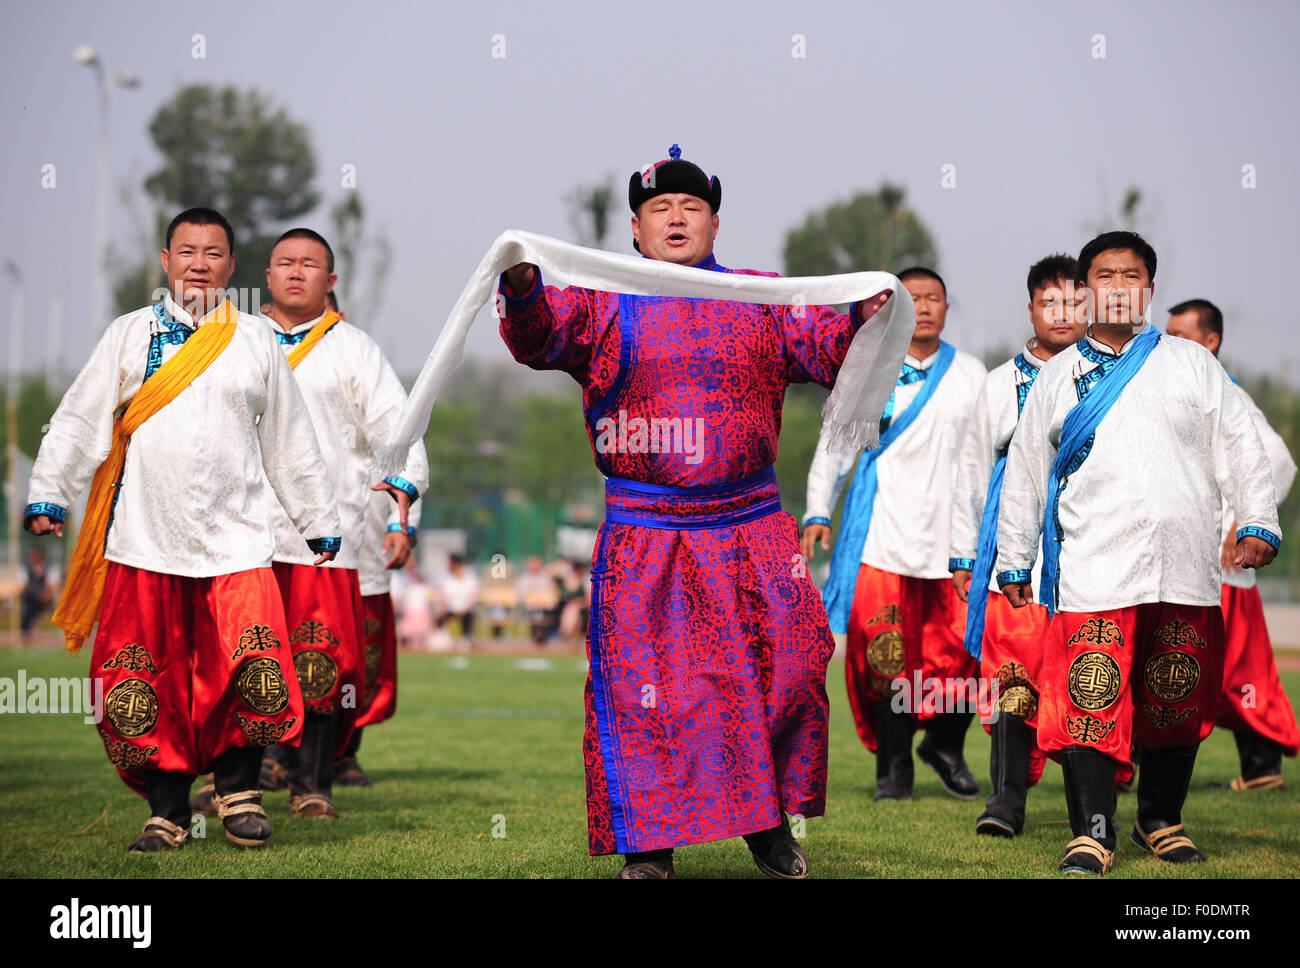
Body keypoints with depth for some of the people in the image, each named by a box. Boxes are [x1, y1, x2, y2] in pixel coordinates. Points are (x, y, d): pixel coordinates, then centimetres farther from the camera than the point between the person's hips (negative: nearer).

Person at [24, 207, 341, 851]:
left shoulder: (255, 340, 12)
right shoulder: (128, 335, 10)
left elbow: (290, 441, 17)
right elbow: (79, 421, 9)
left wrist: (320, 524, 18)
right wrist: (47, 495, 1)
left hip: (235, 538, 0)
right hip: (143, 536, 0)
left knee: (253, 674, -15)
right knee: (146, 685, -1)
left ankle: (238, 788, 6)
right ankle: (166, 810, 12)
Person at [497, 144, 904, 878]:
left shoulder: (761, 301, 13)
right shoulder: (603, 302, 7)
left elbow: (830, 351, 11)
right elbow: (541, 337, -6)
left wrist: (864, 318, -11)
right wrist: (524, 290, -27)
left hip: (751, 529, 2)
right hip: (644, 540, -2)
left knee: (785, 671, -2)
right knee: (642, 688, -3)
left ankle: (769, 823, 16)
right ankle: (647, 843, 8)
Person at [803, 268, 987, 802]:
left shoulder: (971, 374, 13)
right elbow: (835, 445, 8)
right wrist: (817, 513, -1)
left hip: (954, 533, 1)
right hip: (884, 532, -1)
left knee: (965, 649, -6)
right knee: (886, 653, -5)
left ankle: (945, 747, 18)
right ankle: (893, 767, 6)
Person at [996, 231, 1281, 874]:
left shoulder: (1193, 364, 14)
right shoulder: (1057, 377, 15)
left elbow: (1239, 450, 12)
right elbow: (1024, 472, 18)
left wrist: (1258, 525, 0)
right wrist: (1013, 559, 16)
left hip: (1186, 571, 1)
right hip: (1093, 570, -1)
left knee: (1178, 702, 6)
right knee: (1091, 700, -11)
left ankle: (1161, 823, 21)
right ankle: (1092, 833, -7)